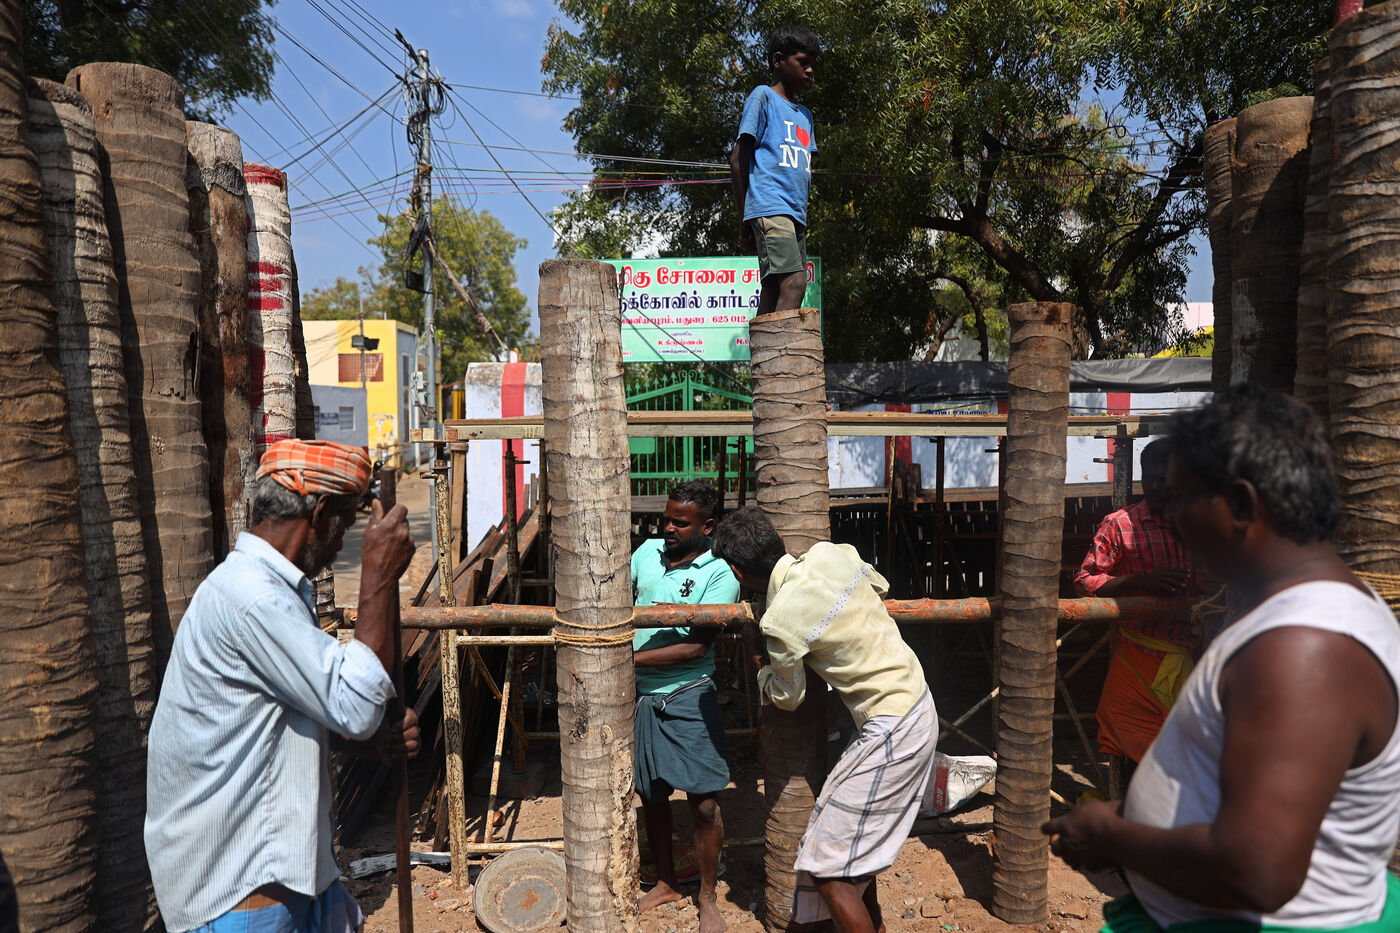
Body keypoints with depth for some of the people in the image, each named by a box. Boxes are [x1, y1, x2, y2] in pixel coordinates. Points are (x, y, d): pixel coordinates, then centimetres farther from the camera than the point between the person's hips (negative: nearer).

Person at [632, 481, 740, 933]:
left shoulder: (720, 574, -12)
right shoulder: (649, 550, 2)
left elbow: (696, 646, -18)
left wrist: (631, 659, -21)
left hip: (687, 697, -4)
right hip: (640, 697, 5)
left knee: (704, 803, -1)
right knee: (651, 795, 17)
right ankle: (666, 883, 39)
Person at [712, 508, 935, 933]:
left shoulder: (781, 622, -22)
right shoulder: (832, 553, -5)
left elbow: (785, 697, -2)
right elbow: (880, 586, 18)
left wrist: (756, 655, 12)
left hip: (889, 732, -9)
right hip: (919, 705, 9)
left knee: (827, 870, -1)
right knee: (855, 846, 25)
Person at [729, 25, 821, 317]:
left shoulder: (805, 115, 27)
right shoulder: (763, 97, 5)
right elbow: (738, 158, -1)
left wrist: (801, 213, 15)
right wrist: (744, 219, -5)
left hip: (796, 215, 7)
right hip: (770, 209, -7)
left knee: (775, 293, 2)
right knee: (793, 283, -24)